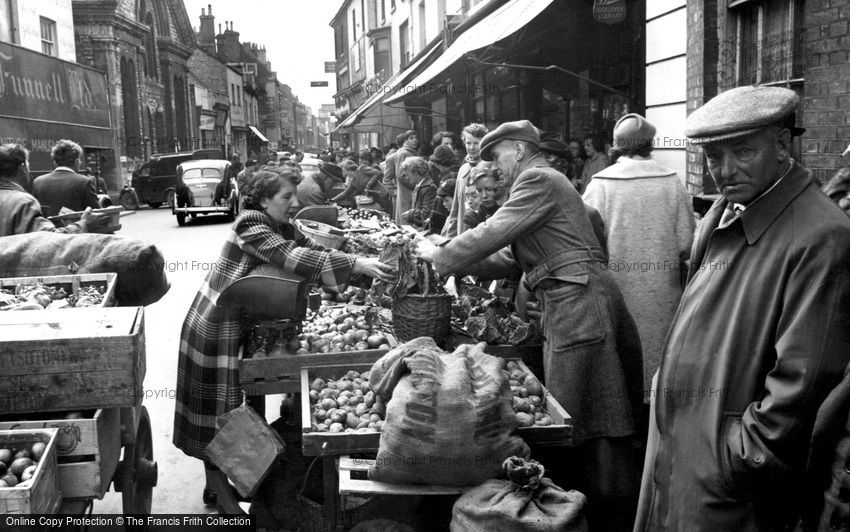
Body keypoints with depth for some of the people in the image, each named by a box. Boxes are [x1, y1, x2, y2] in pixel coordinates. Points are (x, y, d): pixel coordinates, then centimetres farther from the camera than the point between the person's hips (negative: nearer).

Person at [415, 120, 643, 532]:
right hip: (569, 304, 10)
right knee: (576, 418, 14)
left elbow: (492, 234, -15)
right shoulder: (542, 181, 23)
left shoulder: (539, 180, -8)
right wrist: (458, 264, 11)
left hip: (579, 303, -10)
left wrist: (441, 256, -2)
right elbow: (512, 260, 20)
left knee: (589, 423, -3)